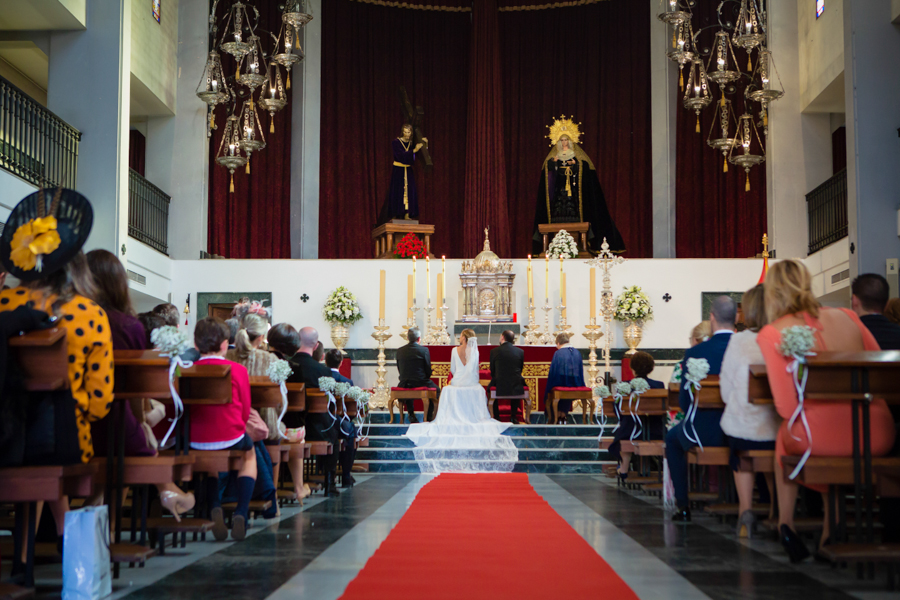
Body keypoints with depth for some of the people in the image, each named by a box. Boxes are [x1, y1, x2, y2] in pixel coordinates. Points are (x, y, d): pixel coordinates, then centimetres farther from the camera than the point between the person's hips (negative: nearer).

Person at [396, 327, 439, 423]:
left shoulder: (399, 350, 1)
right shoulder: (424, 350, -10)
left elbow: (399, 369, 7)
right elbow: (428, 369, -5)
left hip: (404, 383, 3)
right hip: (421, 383, -3)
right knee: (436, 390, 24)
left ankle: (412, 416, 31)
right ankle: (429, 416, 19)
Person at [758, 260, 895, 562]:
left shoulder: (771, 334, 1)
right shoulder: (846, 317, 13)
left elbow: (786, 406, -6)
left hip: (818, 436, -3)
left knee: (785, 435, 32)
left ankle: (786, 522, 36)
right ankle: (830, 531, 38)